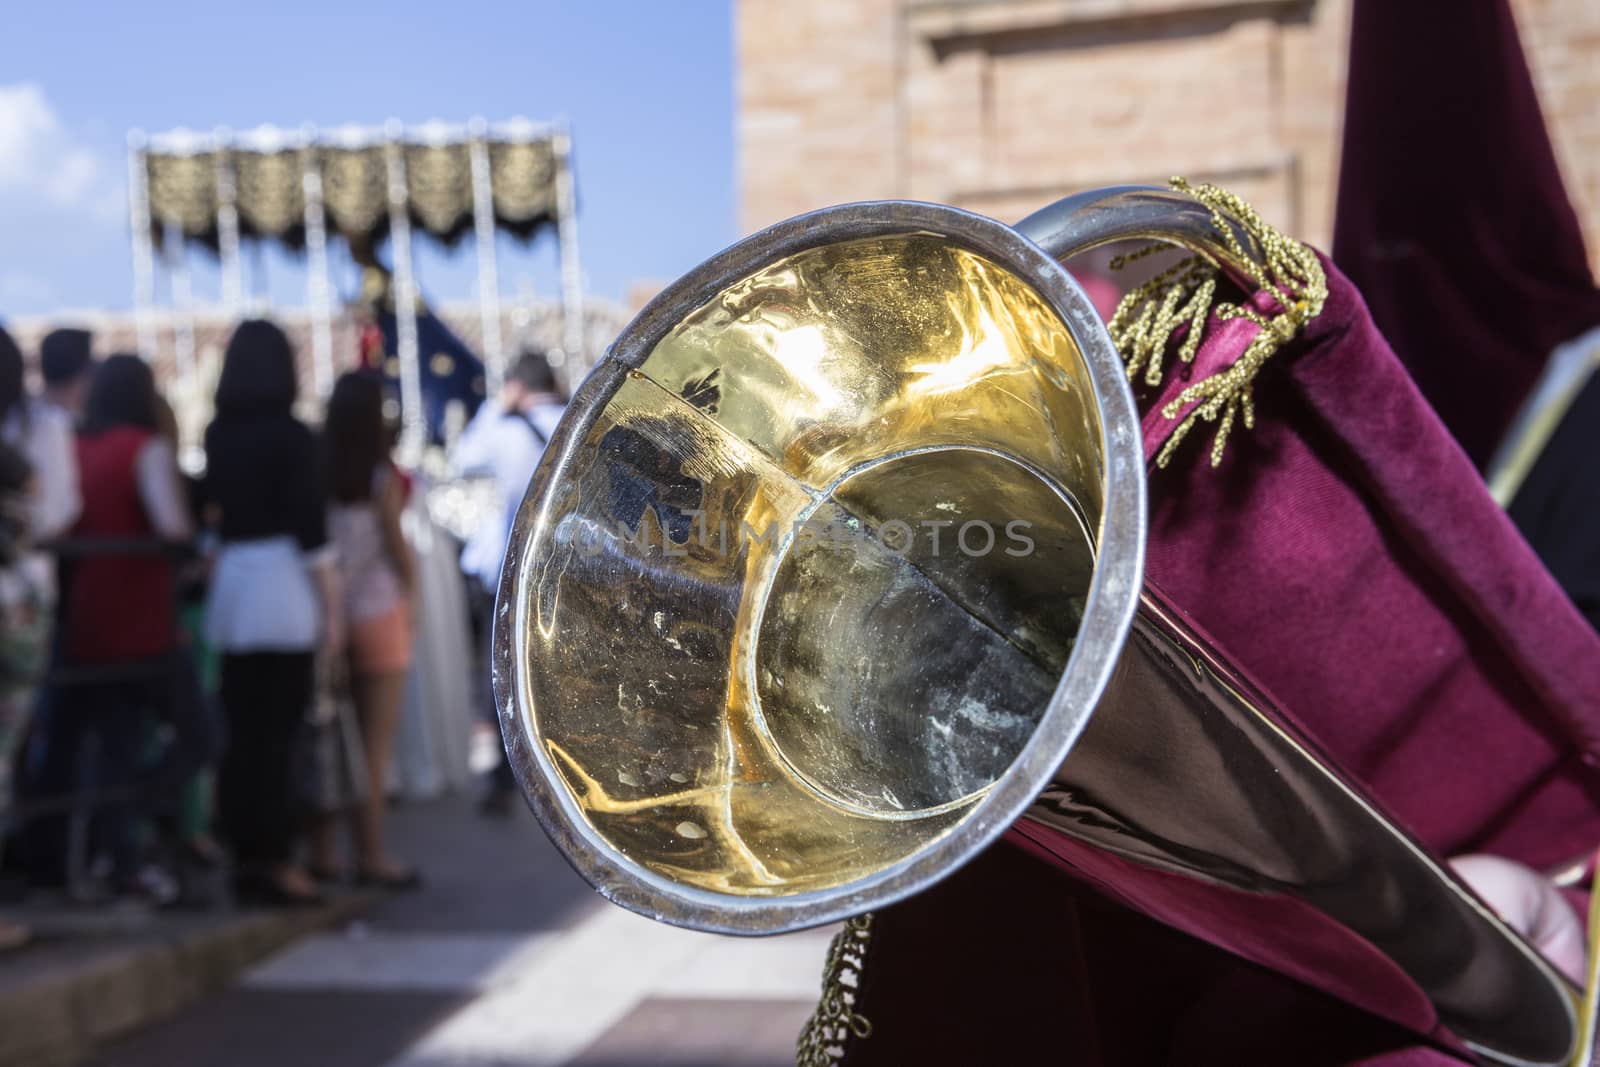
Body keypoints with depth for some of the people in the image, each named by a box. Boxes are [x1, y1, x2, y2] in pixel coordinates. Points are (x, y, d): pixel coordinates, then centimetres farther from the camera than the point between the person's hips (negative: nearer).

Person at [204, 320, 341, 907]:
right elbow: (312, 532, -10)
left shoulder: (217, 435, 8)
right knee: (277, 733, -2)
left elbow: (209, 511, 11)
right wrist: (332, 610, -6)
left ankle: (247, 856, 18)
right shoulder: (291, 435, -8)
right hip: (282, 590, -5)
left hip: (227, 589, 6)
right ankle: (275, 860, 1)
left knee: (240, 731, 11)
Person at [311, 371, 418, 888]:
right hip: (377, 612, -4)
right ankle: (371, 856, 4)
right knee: (376, 741, 2)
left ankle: (322, 851, 19)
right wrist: (411, 592, 9)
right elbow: (396, 545, -8)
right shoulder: (382, 478, -11)